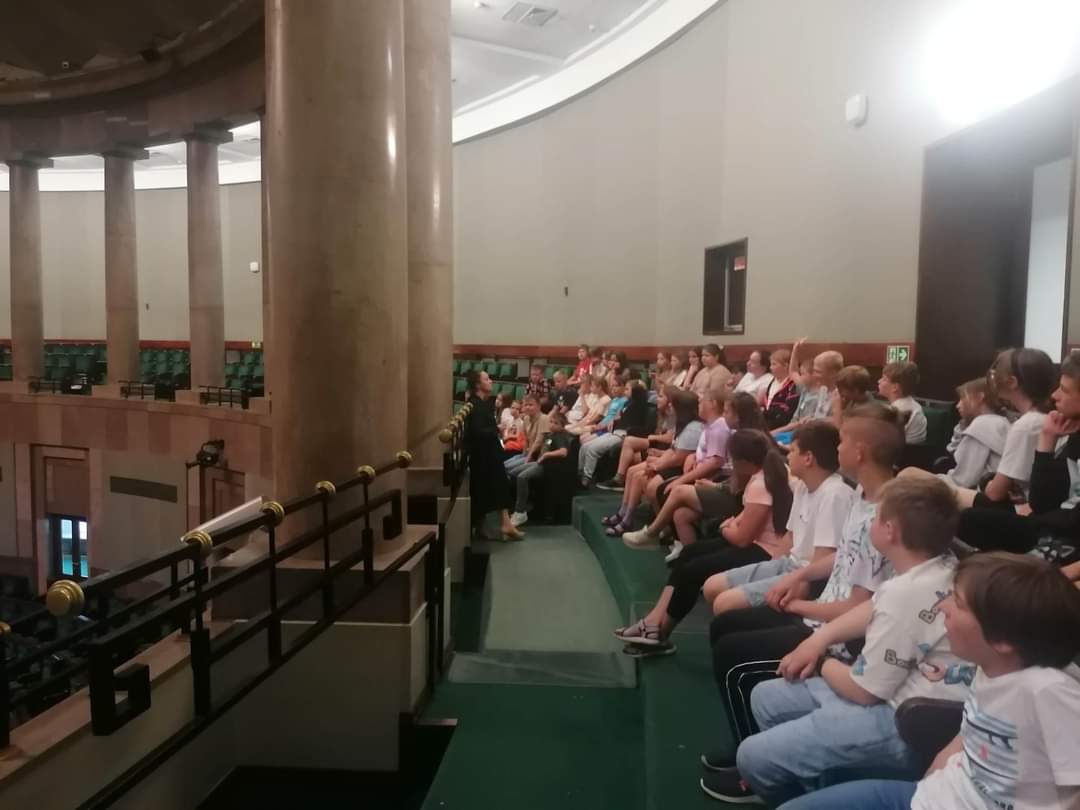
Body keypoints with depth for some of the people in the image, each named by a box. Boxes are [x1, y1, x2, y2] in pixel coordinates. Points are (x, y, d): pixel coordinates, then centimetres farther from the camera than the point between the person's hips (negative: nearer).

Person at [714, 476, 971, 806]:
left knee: (754, 755, -13)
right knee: (766, 698, 17)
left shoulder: (905, 595, -29)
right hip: (901, 691, 10)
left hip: (906, 726, -10)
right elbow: (874, 609, 16)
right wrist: (818, 639, 5)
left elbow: (863, 689, -19)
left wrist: (824, 664, 2)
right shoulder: (941, 566, 0)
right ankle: (775, 776, 39)